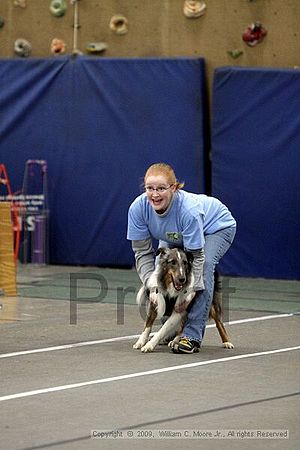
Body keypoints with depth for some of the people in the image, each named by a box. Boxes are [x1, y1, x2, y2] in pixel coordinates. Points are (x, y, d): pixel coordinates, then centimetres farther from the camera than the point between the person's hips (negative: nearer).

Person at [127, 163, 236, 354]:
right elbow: (142, 252, -21)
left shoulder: (189, 210, -43)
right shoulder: (138, 208, -30)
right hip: (176, 235, 6)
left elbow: (195, 256, -36)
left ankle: (193, 336, -28)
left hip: (217, 226, -6)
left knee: (204, 265, -30)